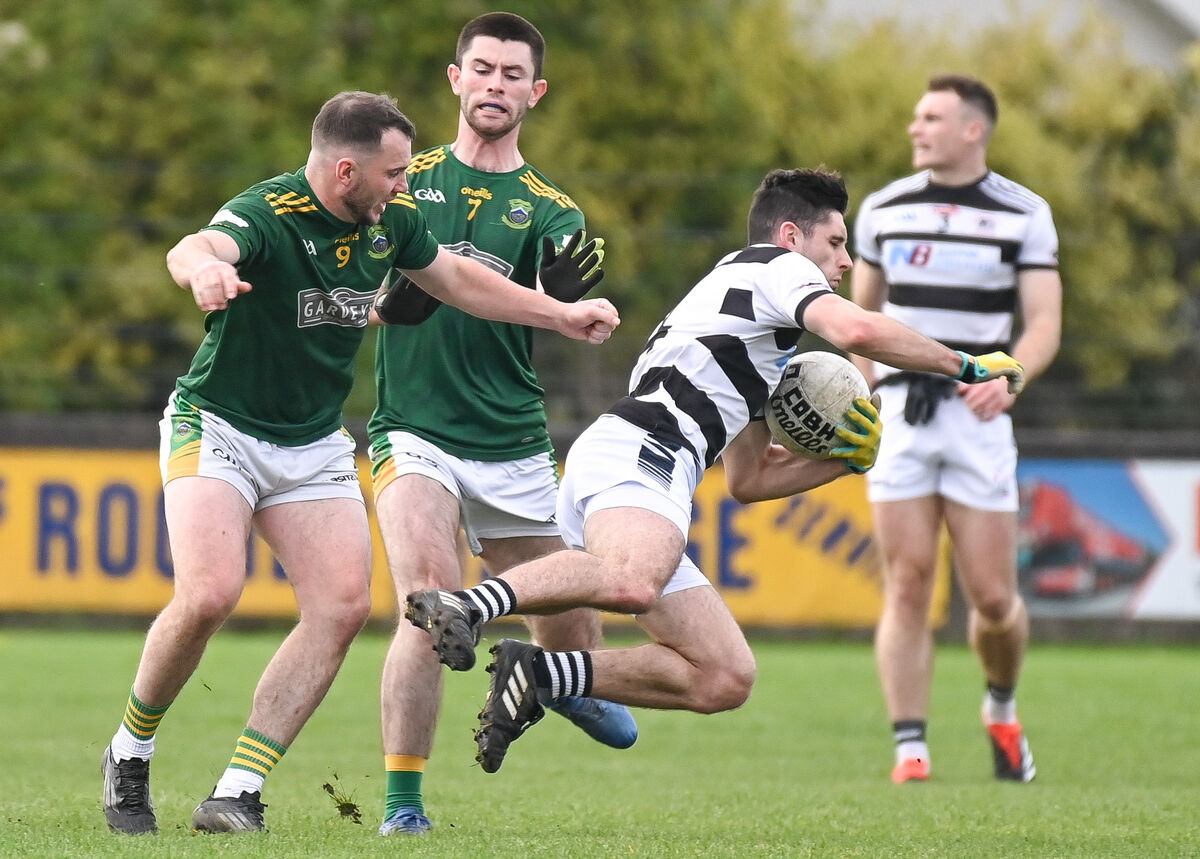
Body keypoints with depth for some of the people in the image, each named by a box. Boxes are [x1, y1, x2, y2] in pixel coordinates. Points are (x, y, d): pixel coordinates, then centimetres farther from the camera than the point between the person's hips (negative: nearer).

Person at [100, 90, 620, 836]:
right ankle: (130, 754, 1)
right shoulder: (265, 215, -25)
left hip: (314, 446, 6)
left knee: (343, 606, -12)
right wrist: (205, 268, -72)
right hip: (218, 429, -6)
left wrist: (561, 315, 20)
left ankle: (240, 789, -10)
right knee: (209, 596, -24)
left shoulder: (391, 218, -3)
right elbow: (194, 249, -48)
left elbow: (456, 278, 17)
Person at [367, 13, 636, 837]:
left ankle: (571, 686, 49)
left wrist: (579, 297, -39)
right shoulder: (407, 179, 6)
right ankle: (402, 800, -13)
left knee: (573, 630, 11)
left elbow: (560, 299, -14)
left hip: (514, 448, 2)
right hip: (414, 435, -2)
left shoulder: (549, 208, 4)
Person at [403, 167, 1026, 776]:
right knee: (631, 583, -42)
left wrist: (844, 460, 26)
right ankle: (468, 604, -48)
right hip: (634, 458, -10)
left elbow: (747, 479, 40)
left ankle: (540, 675, 1)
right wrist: (964, 366, 1)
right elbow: (857, 331, -12)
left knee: (727, 679, 3)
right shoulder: (776, 266, 10)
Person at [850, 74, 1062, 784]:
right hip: (899, 414, 2)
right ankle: (910, 748, -6)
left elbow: (1045, 321, -3)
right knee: (907, 586, -8)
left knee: (993, 597, -2)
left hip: (978, 416, -2)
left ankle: (1002, 709, 28)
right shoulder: (884, 209, 9)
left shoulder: (1024, 214, 1)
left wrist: (1009, 378, -21)